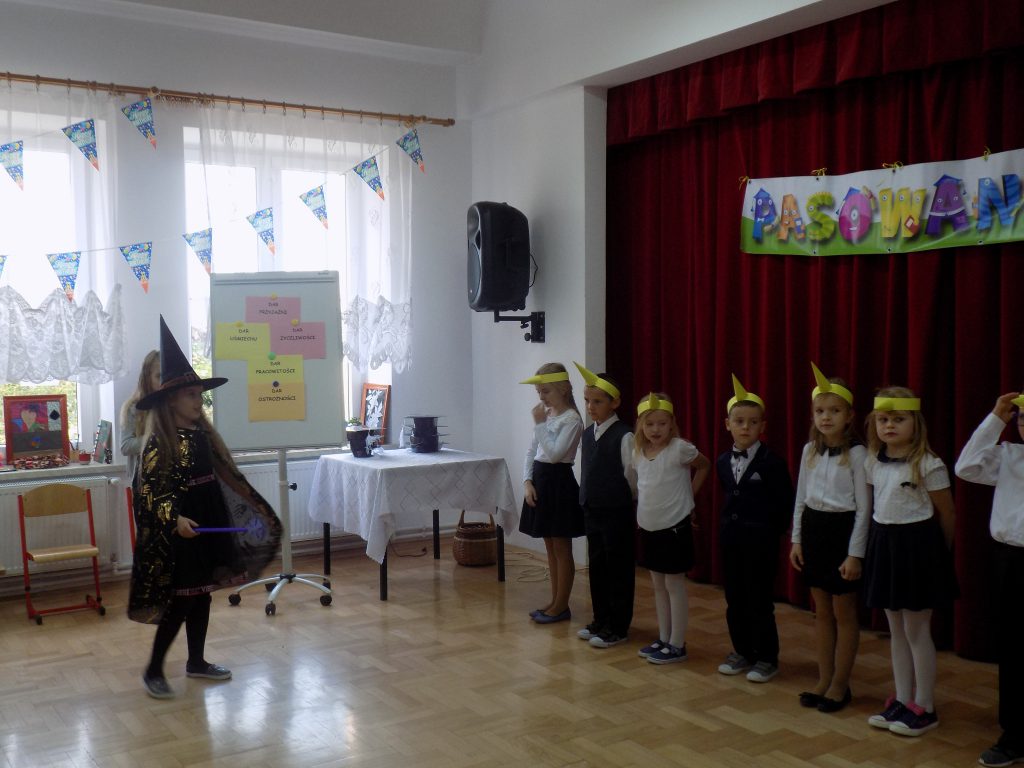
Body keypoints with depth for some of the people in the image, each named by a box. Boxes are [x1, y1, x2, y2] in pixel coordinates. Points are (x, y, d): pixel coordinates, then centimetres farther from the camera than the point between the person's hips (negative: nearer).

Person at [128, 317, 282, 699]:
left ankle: (196, 661, 28)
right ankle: (153, 670, 10)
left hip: (207, 527, 8)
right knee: (179, 602, -4)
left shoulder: (203, 435, 8)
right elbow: (150, 492, -19)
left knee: (202, 595, 15)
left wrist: (254, 510, 18)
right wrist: (175, 519, -33)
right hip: (177, 534, -8)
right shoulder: (160, 443, -15)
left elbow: (222, 479, 16)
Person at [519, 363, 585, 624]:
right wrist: (527, 481, 0)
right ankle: (555, 601, 24)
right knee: (550, 547, 14)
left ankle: (562, 606, 9)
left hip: (559, 483, -8)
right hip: (540, 481, 8)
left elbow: (555, 453, -24)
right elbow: (532, 452, 12)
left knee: (562, 548, 1)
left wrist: (540, 424, -20)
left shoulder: (571, 419, -14)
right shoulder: (546, 415, 10)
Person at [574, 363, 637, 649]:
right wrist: (588, 497, 10)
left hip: (617, 513, -7)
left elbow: (632, 477, -11)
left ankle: (617, 627, 14)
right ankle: (600, 620, 28)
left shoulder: (623, 436, -15)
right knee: (596, 566, 15)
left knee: (619, 570, 4)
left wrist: (621, 500, -2)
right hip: (592, 510, 7)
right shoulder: (588, 434, 6)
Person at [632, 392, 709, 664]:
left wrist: (687, 496, 0)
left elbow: (704, 466, 1)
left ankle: (677, 645, 9)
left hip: (674, 527, -6)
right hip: (648, 528, 6)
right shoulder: (638, 453, 1)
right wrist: (641, 513, 7)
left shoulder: (680, 449, -15)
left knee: (674, 584, 1)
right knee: (658, 585, 15)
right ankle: (663, 639, 26)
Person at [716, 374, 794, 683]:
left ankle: (766, 658, 14)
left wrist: (771, 532, -8)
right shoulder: (723, 462, 6)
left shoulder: (772, 462, -11)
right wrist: (728, 524, 9)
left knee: (760, 602, 1)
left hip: (761, 542, -6)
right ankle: (742, 652, 26)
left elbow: (785, 503, -9)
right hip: (731, 539, 6)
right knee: (734, 600, 12)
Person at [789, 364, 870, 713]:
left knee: (844, 612, 5)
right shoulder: (810, 450, 5)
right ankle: (824, 680, 24)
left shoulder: (857, 453, -12)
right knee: (822, 611, 13)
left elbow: (863, 508, -12)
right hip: (813, 530, 6)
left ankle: (840, 685, 16)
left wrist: (855, 554, -14)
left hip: (842, 530, -5)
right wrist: (796, 540, 8)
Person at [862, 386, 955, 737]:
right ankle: (902, 701, 24)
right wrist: (883, 541, 9)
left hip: (918, 546, -6)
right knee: (896, 630, 14)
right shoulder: (872, 462, 4)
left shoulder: (928, 464, -14)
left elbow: (946, 513, -5)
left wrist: (938, 551, 4)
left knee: (917, 631, 2)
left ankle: (924, 708, 15)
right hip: (883, 545, 6)